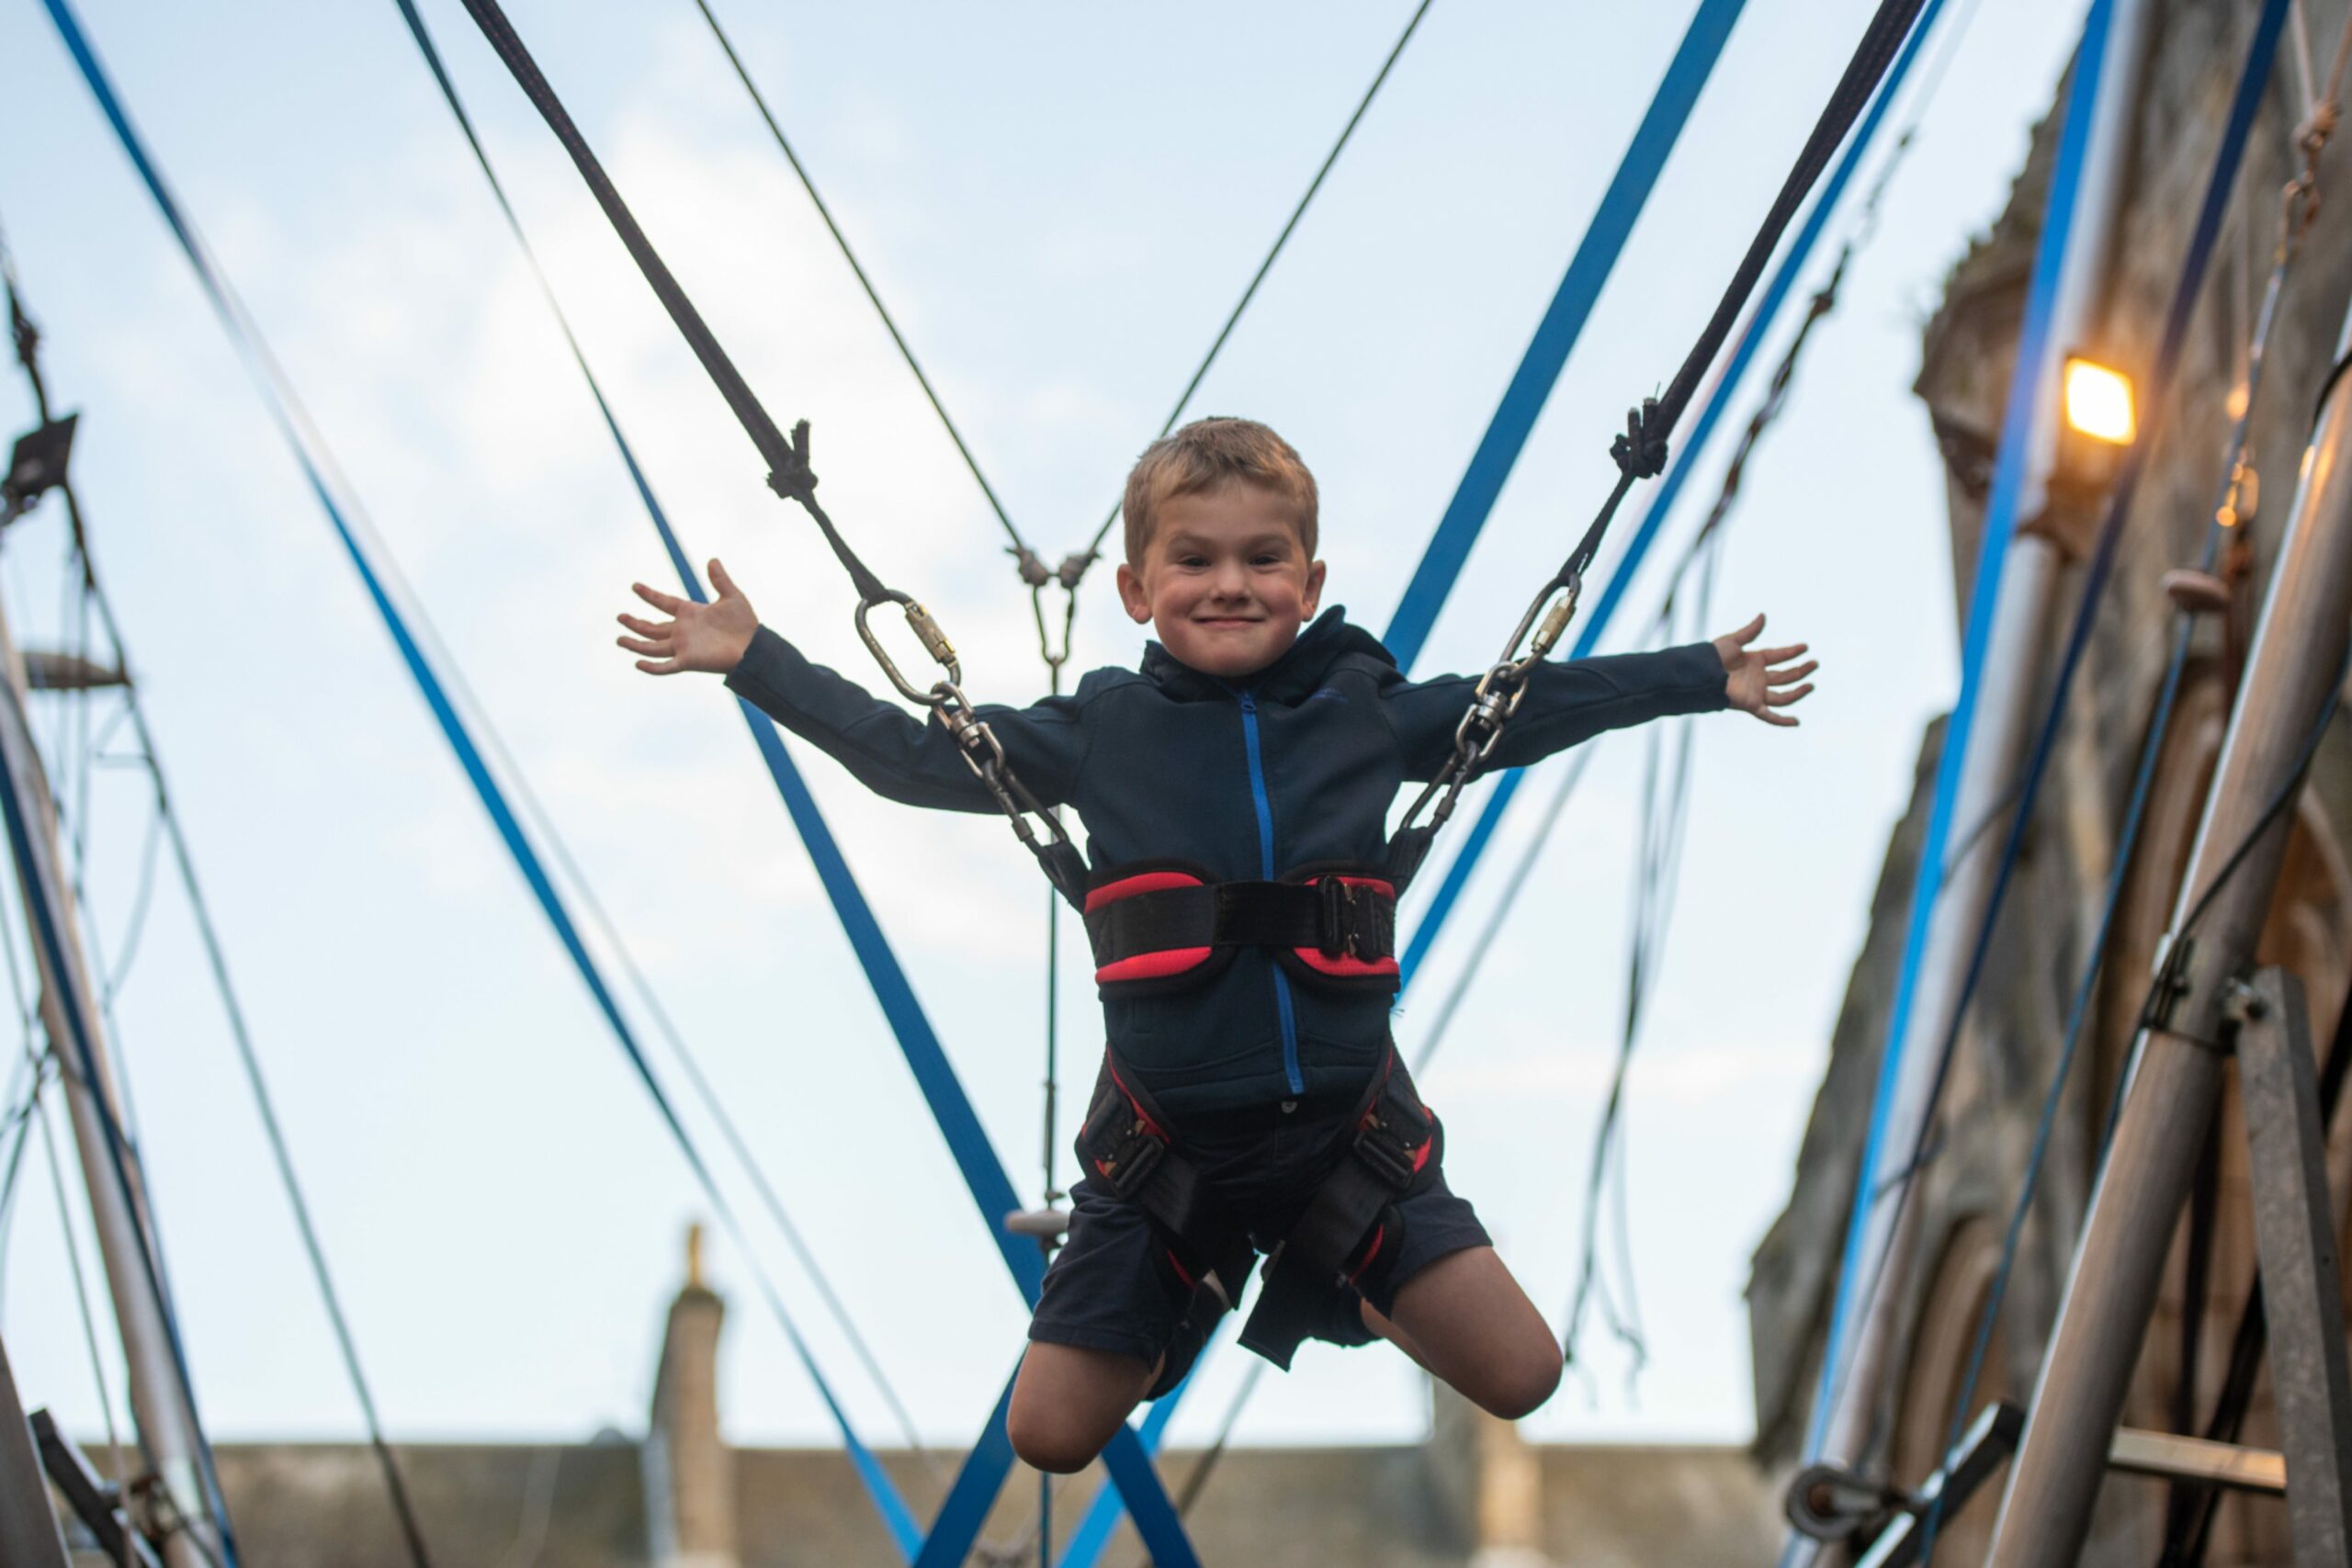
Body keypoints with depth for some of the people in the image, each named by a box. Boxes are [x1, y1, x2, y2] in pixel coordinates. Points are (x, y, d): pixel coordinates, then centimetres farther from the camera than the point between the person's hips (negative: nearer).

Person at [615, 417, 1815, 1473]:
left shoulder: (1367, 712, 0)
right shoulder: (1098, 729, -3)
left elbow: (1529, 709, 13)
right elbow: (912, 755, 3)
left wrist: (1703, 676, 18)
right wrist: (755, 661, 0)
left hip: (1346, 1124, 1)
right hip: (1168, 1141, -1)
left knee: (1522, 1380, -3)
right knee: (1050, 1437, 2)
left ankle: (1353, 1285, 28)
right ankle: (1188, 1294, 34)